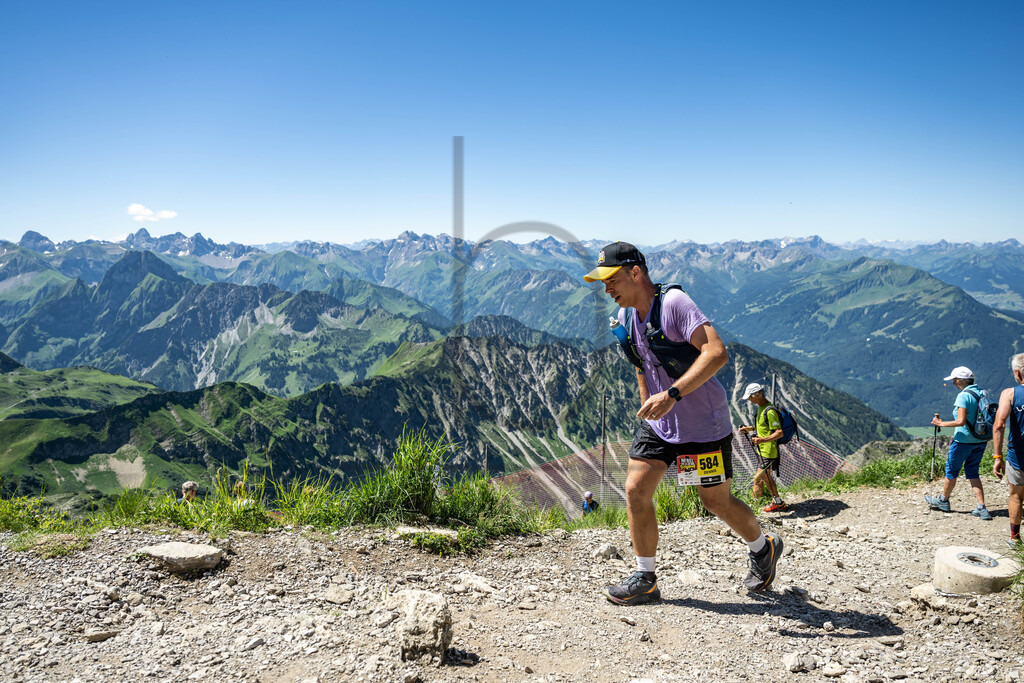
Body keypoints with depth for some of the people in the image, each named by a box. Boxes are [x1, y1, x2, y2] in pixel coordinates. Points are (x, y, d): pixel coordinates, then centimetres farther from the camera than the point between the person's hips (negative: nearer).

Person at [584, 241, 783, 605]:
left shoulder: (673, 302, -22)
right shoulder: (625, 318, 3)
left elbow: (717, 353, -32)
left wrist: (671, 395, -38)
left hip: (705, 424, -6)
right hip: (659, 422, 7)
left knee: (717, 501, 7)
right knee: (636, 491, -4)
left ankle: (764, 548, 37)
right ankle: (645, 579, 10)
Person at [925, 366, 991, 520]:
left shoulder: (963, 396, -17)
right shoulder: (982, 394, 6)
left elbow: (961, 421, -24)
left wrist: (941, 423, -14)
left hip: (964, 440, -7)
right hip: (980, 440, 7)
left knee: (952, 470, 11)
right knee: (972, 472, 13)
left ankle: (943, 500, 27)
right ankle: (981, 508, 5)